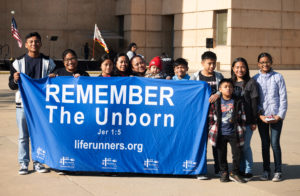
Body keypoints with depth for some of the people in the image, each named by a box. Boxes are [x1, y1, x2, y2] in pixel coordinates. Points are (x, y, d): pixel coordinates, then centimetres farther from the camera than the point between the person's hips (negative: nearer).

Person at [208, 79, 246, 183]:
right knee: (221, 154, 7)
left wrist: (241, 130, 6)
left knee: (237, 153, -2)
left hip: (234, 133, 0)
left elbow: (242, 117, 8)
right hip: (220, 134, 0)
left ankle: (234, 173, 13)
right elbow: (211, 117, 7)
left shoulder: (237, 102, 1)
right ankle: (224, 173, 22)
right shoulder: (216, 102, 0)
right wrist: (211, 130, 5)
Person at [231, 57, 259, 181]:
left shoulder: (251, 83, -2)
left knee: (245, 146, -2)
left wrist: (254, 121, -7)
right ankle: (240, 170, 20)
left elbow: (254, 103, -4)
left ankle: (248, 172, 9)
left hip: (247, 120, -4)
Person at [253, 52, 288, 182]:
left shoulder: (278, 77, 0)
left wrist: (280, 115, -8)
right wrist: (260, 115, -7)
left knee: (275, 143, -5)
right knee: (265, 143, 7)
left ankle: (278, 171, 7)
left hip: (276, 116, -2)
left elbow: (283, 98, 0)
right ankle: (266, 171, 17)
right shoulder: (255, 79, 4)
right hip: (261, 116, 2)